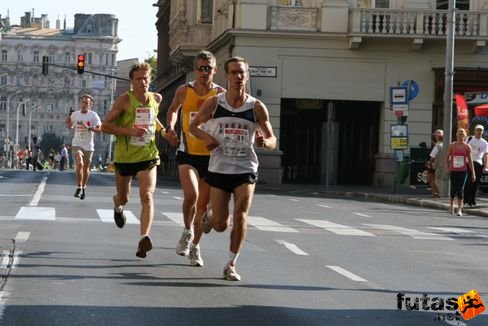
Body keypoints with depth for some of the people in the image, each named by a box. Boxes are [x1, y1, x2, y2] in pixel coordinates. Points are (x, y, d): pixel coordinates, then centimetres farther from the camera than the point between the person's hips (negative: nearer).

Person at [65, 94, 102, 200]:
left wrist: (89, 128, -29)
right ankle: (79, 187, -12)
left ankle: (84, 188, 31)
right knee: (79, 163, -21)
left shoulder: (93, 115, -8)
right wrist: (68, 123, -5)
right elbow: (70, 126, 18)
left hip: (88, 146, 0)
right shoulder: (75, 114, 1)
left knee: (86, 168, 10)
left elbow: (99, 130, -14)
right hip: (77, 144, 0)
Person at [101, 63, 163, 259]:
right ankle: (117, 206, 55)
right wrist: (129, 131, -24)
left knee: (147, 195, -20)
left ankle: (144, 238, -27)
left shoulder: (156, 99, 1)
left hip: (148, 155, 1)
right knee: (123, 198, 17)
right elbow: (105, 126, -14)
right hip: (124, 156, -1)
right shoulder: (124, 100, -12)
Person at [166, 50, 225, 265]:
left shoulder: (221, 95, -5)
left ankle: (195, 245, 24)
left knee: (203, 203, 8)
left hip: (211, 155, 1)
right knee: (191, 195, -22)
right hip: (188, 153, -1)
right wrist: (170, 127, 1)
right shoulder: (184, 91, -1)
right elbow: (173, 109, 18)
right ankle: (187, 231, 4)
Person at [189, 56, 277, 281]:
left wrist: (264, 142, -22)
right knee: (221, 224, 4)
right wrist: (206, 137, -10)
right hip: (219, 168, 0)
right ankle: (207, 218, 42)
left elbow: (272, 141, 3)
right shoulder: (214, 103, -3)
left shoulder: (257, 107, -3)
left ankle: (231, 264, -1)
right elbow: (193, 126, 11)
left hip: (245, 169, 0)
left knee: (240, 216, -15)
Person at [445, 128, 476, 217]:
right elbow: (447, 157, 5)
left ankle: (459, 209, -6)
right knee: (454, 189, 3)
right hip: (454, 170, 0)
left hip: (463, 171, 0)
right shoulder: (452, 146, 0)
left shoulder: (467, 147, 3)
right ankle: (451, 205, 29)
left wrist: (473, 173, 5)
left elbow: (470, 160, 6)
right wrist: (447, 168, -8)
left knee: (460, 189, -7)